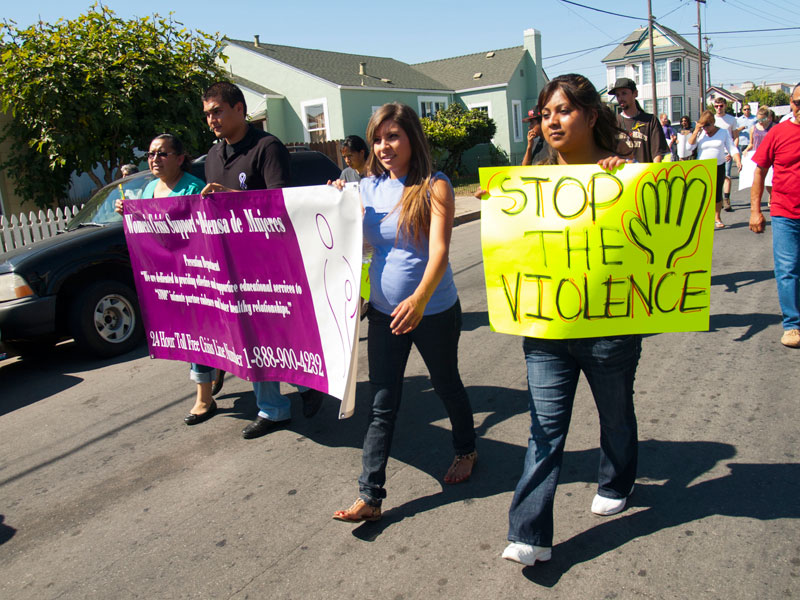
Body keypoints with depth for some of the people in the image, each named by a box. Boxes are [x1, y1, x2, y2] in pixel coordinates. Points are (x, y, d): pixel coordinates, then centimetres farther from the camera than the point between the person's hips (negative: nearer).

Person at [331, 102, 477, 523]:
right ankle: (369, 496, 11)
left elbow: (439, 250, -24)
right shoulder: (367, 188, 3)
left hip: (434, 311, -3)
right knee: (382, 404, 4)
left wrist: (419, 298, -40)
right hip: (384, 312, 3)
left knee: (446, 385, 18)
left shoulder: (434, 187, -11)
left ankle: (466, 451, 45)